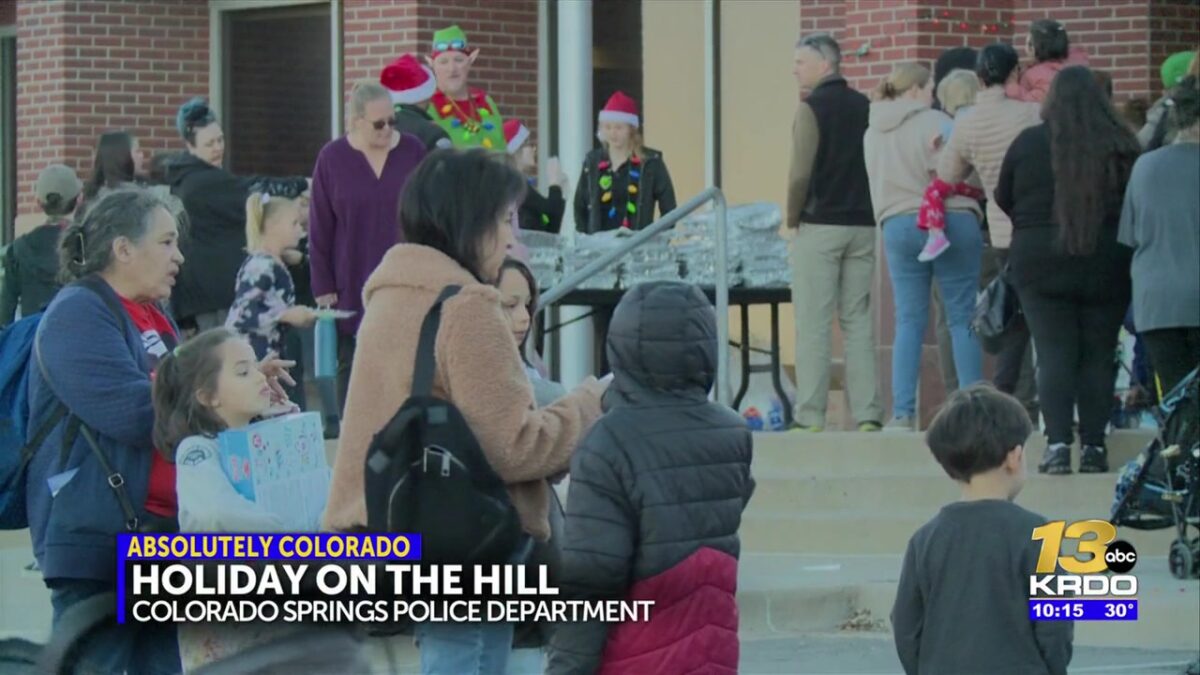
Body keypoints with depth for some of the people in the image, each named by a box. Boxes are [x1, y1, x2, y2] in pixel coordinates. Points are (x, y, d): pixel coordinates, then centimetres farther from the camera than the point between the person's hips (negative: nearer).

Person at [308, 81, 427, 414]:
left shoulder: (413, 151, 1)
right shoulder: (332, 158, -2)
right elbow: (319, 230, 0)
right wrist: (323, 288, -3)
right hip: (353, 289, -1)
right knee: (352, 367, 4)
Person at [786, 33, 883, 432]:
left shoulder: (812, 109, -10)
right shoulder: (866, 108, 7)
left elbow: (800, 174, -15)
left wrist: (792, 219, -2)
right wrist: (865, 210, 15)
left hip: (819, 226, -5)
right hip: (862, 226, 5)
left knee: (813, 323, -1)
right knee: (858, 320, 8)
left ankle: (810, 414, -3)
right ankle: (866, 412, 4)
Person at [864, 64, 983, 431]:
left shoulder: (873, 133, 12)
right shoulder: (933, 122, -7)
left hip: (898, 225, 5)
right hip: (950, 219, -5)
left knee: (908, 320, 6)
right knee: (963, 317, 1)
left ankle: (902, 412, -1)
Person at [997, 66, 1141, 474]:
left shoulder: (1029, 143, -4)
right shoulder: (1121, 146, -4)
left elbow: (1004, 200, 7)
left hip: (1040, 261, -1)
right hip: (1107, 266, 1)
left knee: (1054, 355, 1)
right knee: (1098, 356, 6)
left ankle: (1058, 444, -10)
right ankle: (1093, 447, 4)